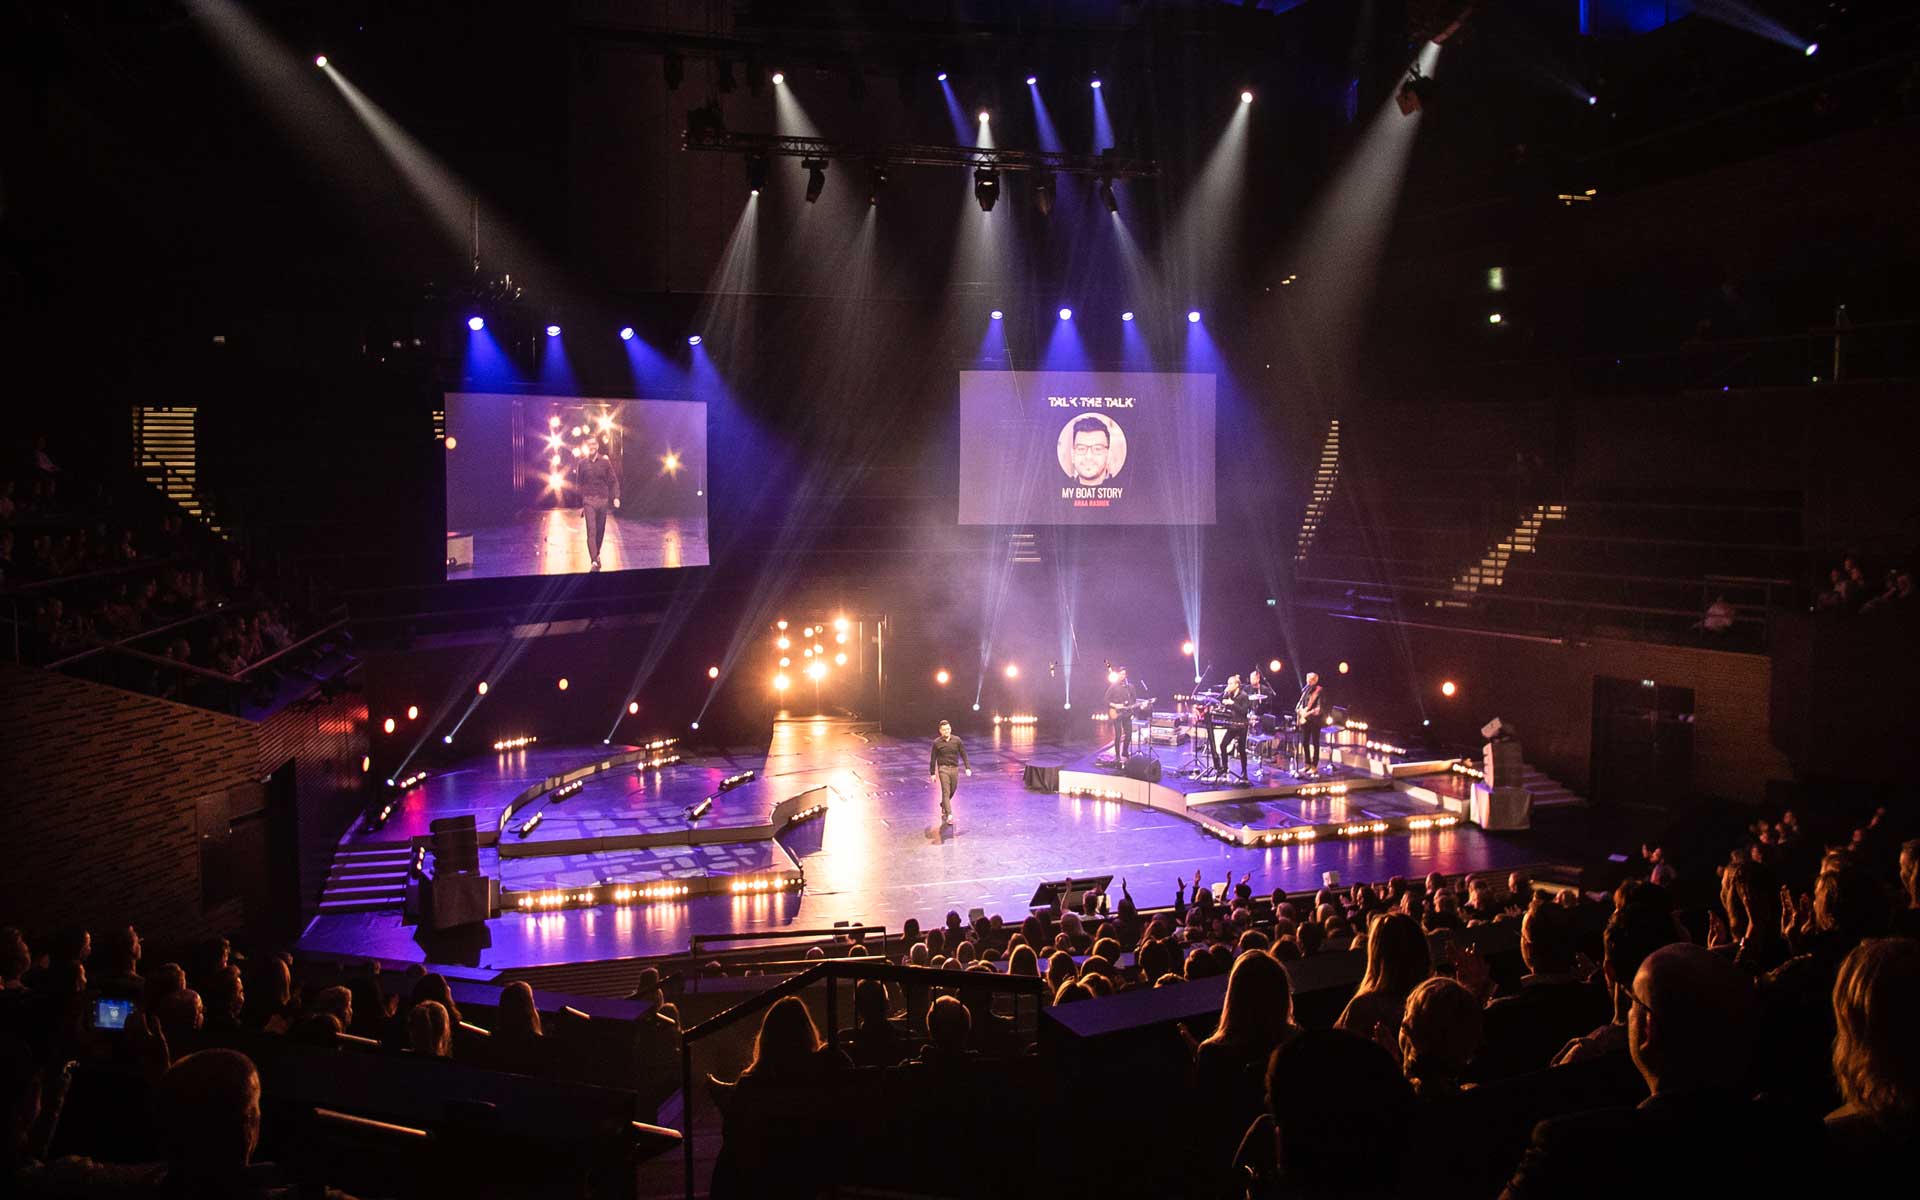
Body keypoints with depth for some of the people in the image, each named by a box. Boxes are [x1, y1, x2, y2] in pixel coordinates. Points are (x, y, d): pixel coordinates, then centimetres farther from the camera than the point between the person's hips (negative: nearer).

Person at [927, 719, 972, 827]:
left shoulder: (957, 740, 0)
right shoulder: (937, 743, -4)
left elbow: (964, 755, 4)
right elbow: (933, 759, 2)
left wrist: (968, 767, -5)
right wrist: (932, 773, 1)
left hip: (955, 769, 3)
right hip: (943, 769, -3)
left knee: (952, 791, 15)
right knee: (946, 791, -11)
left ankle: (943, 805, 43)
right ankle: (949, 815, -14)